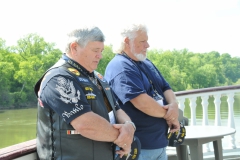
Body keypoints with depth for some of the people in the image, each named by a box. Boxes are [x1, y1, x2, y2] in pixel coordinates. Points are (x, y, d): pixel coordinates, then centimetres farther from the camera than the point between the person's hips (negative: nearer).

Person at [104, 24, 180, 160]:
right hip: (137, 146, -9)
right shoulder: (120, 67, -17)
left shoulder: (147, 63, 14)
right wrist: (169, 115, -12)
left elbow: (166, 87, 12)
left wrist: (174, 105, -11)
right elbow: (141, 101, -26)